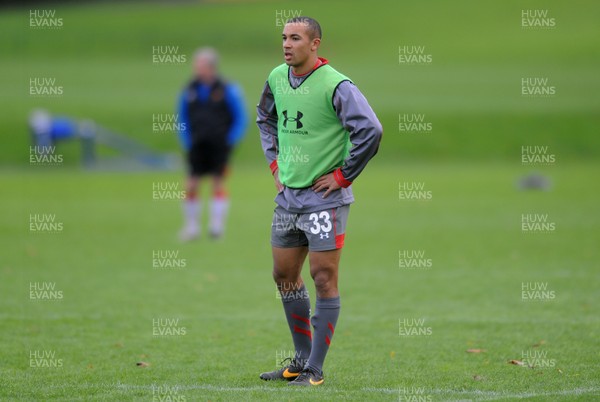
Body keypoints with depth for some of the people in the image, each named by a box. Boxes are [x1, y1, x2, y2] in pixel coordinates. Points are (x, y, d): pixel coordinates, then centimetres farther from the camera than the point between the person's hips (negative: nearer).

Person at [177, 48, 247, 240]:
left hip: (219, 145, -3)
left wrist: (229, 141, -6)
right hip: (197, 145, 3)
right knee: (191, 185, -2)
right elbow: (182, 118, 17)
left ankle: (217, 225, 1)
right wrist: (187, 142, 7)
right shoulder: (190, 91, 6)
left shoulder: (227, 90, -5)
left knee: (218, 182, -5)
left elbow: (240, 118, 1)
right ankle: (191, 226, 9)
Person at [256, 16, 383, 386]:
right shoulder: (277, 78, 6)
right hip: (288, 195, 8)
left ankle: (315, 369, 1)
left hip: (324, 198, -8)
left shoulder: (335, 86, -17)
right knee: (284, 276, 12)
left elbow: (370, 130, -23)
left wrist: (343, 175, -16)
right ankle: (302, 359, 26)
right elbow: (266, 117, 26)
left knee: (324, 280, -4)